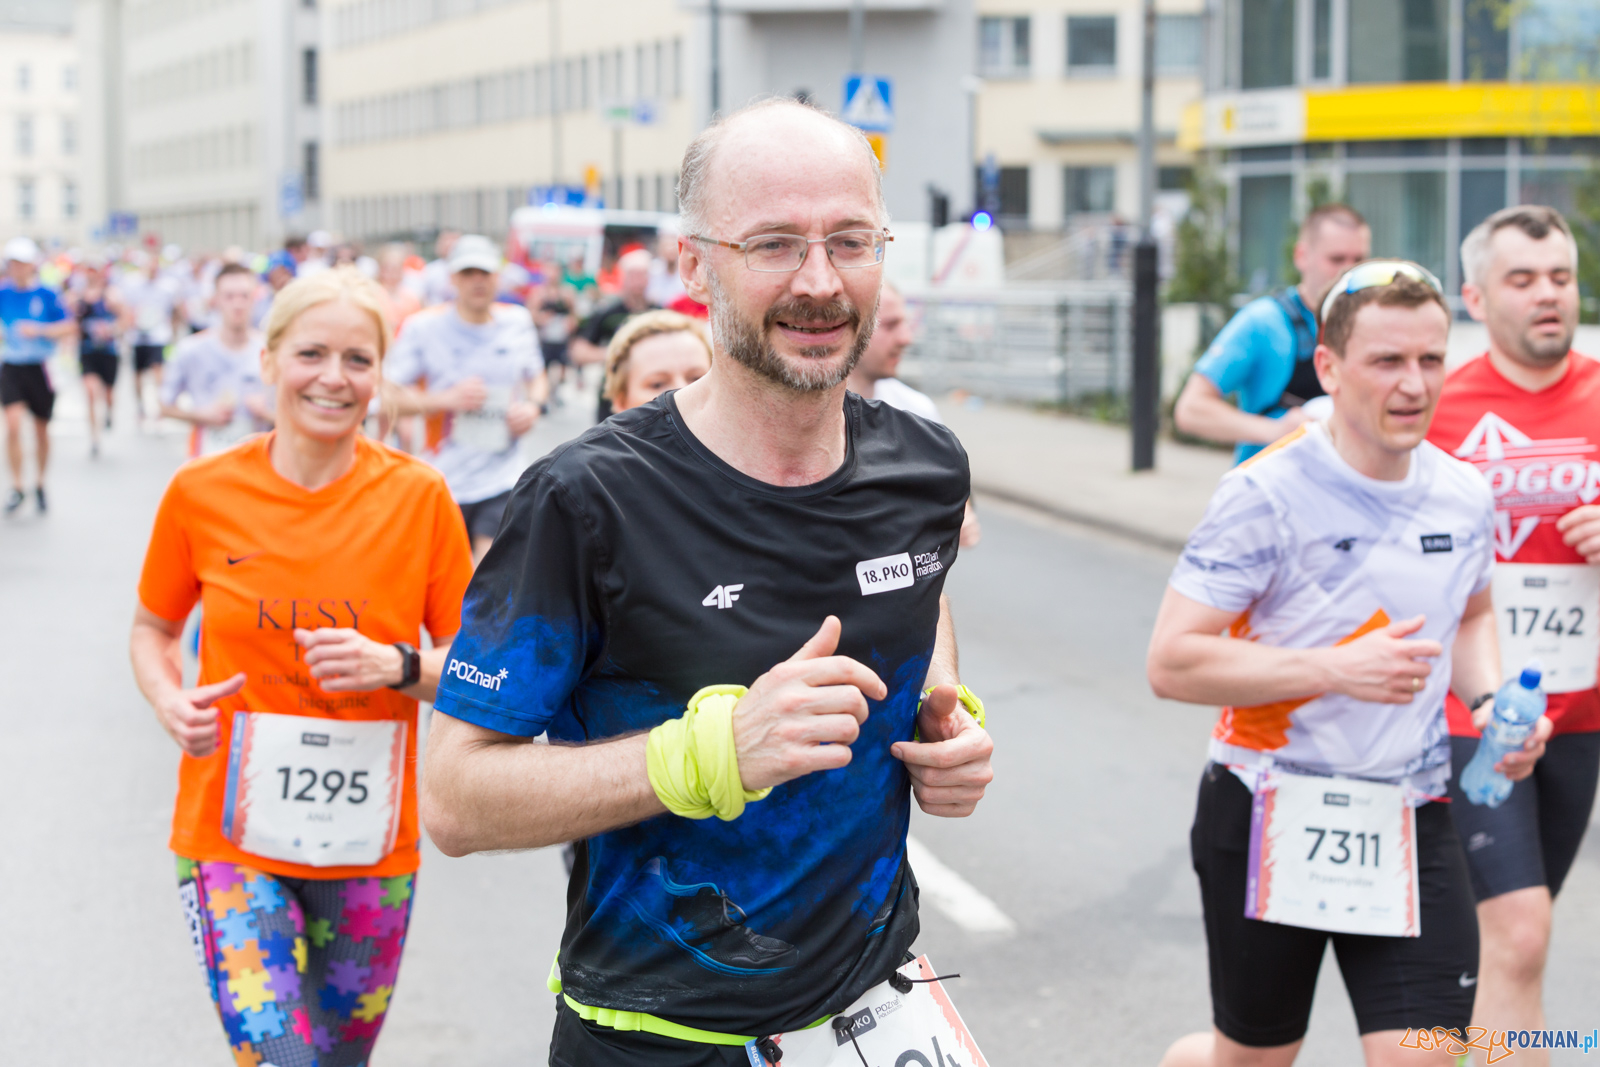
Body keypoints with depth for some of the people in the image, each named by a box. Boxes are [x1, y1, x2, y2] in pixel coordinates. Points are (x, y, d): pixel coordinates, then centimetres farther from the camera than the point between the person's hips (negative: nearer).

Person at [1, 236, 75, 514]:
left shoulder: (46, 295, -6)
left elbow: (70, 327, -5)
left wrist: (39, 330, -18)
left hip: (38, 368, 0)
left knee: (41, 429, 10)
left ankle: (40, 485, 29)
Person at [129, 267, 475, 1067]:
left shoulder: (419, 496, -5)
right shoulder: (202, 491, -4)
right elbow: (153, 628, 11)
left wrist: (395, 666, -18)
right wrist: (170, 701, -9)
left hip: (368, 844, 1)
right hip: (232, 833, -1)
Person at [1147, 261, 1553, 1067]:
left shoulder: (1464, 496, 2)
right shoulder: (1268, 495, -16)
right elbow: (1170, 663, -18)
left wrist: (1490, 699, 1)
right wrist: (1339, 670, -25)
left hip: (1410, 821, 4)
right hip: (1269, 819, -4)